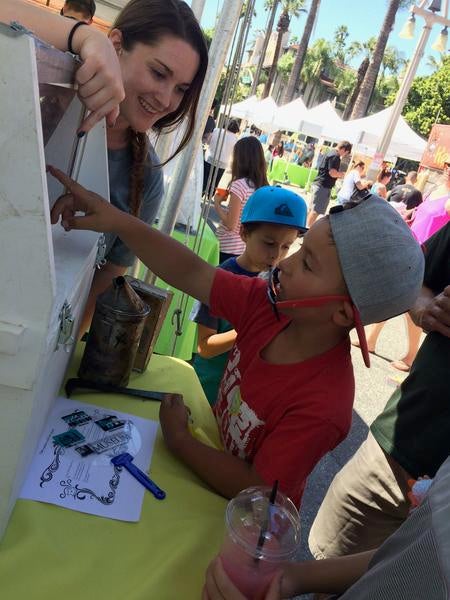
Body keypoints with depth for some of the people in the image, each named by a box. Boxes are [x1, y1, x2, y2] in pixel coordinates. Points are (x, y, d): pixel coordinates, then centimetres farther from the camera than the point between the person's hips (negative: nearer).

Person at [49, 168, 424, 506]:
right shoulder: (267, 305, -22)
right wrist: (117, 221, -30)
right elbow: (192, 274, -20)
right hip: (216, 449, 5)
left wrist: (178, 439, -20)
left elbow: (255, 491, -28)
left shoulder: (322, 409, -37)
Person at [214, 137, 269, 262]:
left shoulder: (239, 185, -19)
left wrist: (217, 203, -5)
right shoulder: (264, 187, 2)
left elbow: (230, 224, -20)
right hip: (246, 248, 7)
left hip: (227, 247, -7)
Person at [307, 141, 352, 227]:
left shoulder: (330, 153, 18)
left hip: (318, 184, 10)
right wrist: (340, 174, -3)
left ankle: (307, 227, 21)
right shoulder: (335, 156, -13)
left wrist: (338, 174, 17)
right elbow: (332, 173, -21)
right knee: (316, 211, -7)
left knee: (313, 209, 15)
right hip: (323, 186, -10)